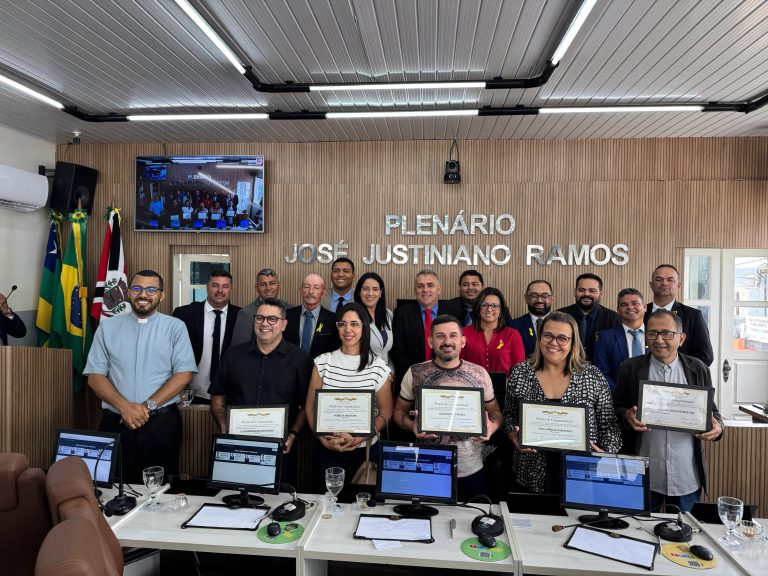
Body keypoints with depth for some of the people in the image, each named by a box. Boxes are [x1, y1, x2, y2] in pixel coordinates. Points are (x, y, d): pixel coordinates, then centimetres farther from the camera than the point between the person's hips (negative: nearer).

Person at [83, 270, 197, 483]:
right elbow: (95, 375, 2)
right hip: (115, 422, 1)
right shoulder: (108, 327, 7)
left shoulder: (175, 327, 1)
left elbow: (184, 373, -5)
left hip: (161, 423, -1)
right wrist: (123, 406, -12)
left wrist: (148, 406, -12)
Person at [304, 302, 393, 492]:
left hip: (366, 450, -1)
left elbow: (385, 412, -2)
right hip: (328, 450, 1)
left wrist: (358, 439, -13)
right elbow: (311, 407, 3)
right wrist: (324, 440, -9)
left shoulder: (378, 366, -4)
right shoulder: (323, 362, 0)